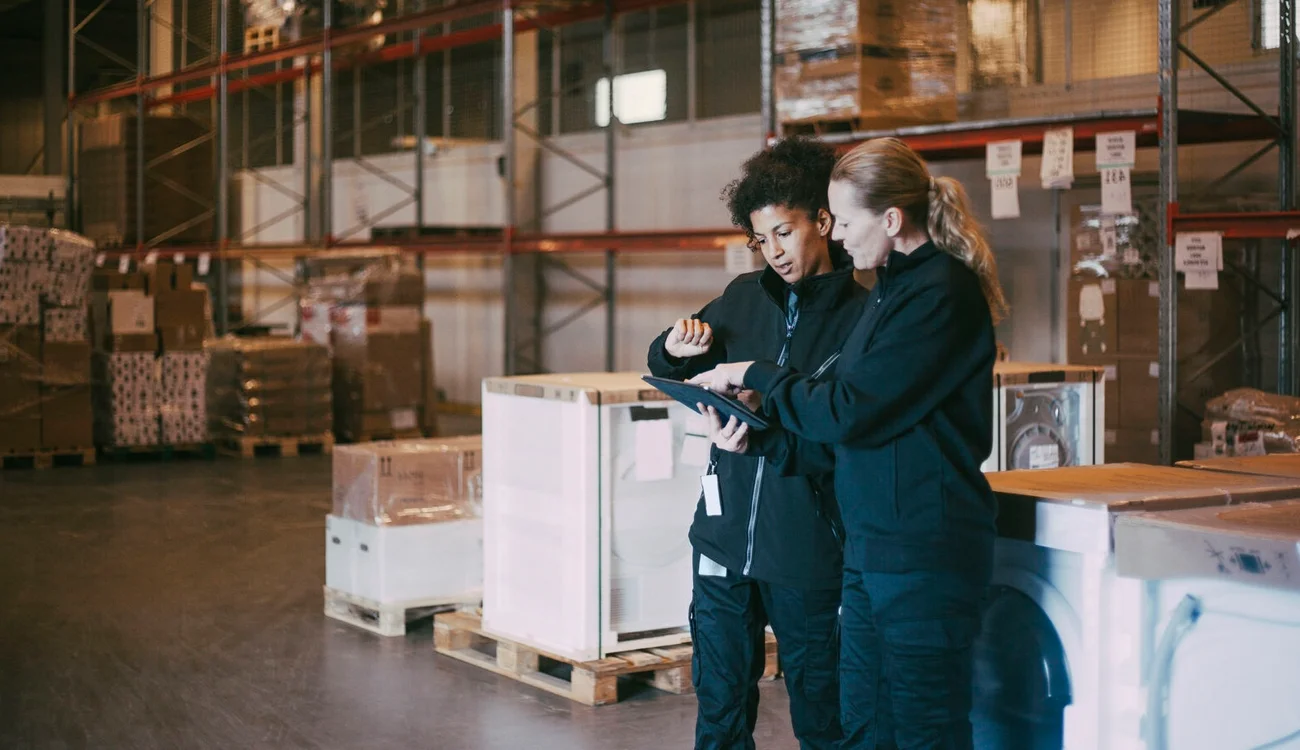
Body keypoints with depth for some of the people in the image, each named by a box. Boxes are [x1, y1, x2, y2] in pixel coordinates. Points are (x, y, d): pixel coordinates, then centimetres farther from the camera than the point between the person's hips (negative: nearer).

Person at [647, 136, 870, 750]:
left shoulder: (861, 316, -5)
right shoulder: (744, 296, 9)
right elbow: (667, 369, 21)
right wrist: (676, 349, -2)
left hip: (807, 549, -4)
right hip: (726, 535, 4)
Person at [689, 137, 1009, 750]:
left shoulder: (942, 294, -15)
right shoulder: (894, 288, 15)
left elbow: (850, 414, -19)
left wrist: (756, 377, -6)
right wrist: (757, 441, 3)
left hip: (923, 553, -10)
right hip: (872, 545, 10)